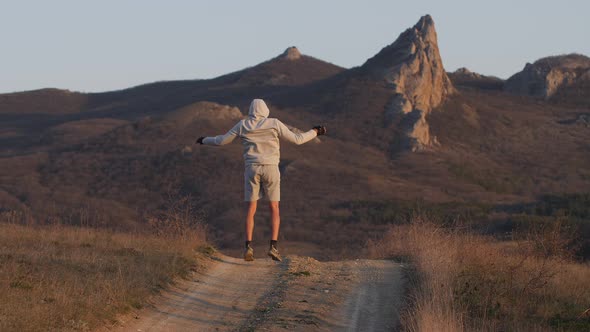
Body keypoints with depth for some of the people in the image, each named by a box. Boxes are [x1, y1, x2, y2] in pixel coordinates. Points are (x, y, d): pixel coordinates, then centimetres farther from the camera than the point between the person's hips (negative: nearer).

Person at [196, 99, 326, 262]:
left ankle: (248, 247, -10)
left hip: (252, 169, 1)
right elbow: (296, 139, 1)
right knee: (274, 210, 7)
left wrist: (205, 140, 31)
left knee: (250, 211, 5)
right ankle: (273, 246, -8)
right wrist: (315, 132, 16)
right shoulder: (274, 123, -1)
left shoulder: (242, 125, 5)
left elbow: (222, 140, 12)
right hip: (271, 169, -1)